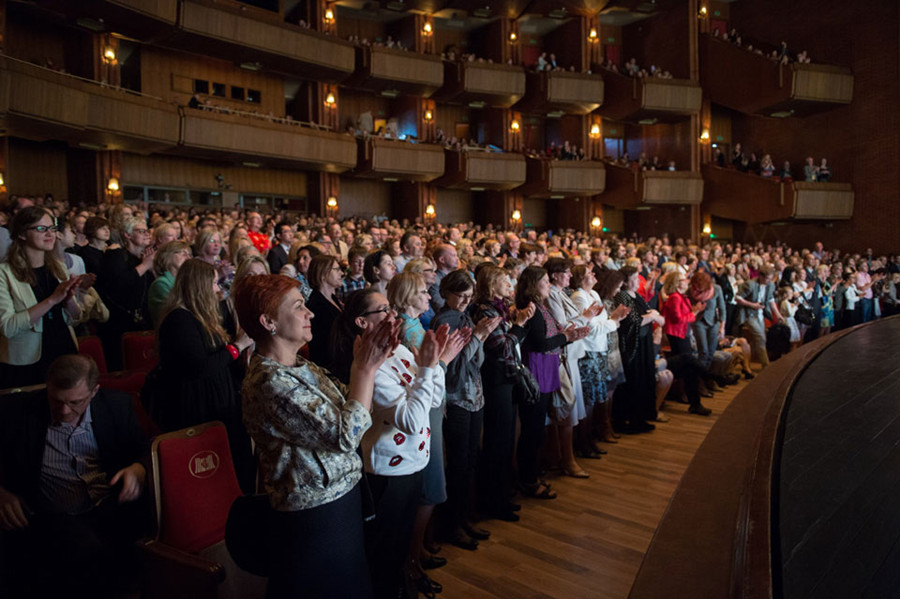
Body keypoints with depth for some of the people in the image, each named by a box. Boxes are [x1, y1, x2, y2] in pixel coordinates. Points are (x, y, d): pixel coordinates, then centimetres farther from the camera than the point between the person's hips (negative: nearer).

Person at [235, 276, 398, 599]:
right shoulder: (270, 383, -25)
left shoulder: (301, 367, 4)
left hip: (340, 497, 9)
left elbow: (347, 405, 7)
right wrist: (366, 370, -21)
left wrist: (364, 362, -7)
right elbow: (345, 435, -27)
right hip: (317, 517, -9)